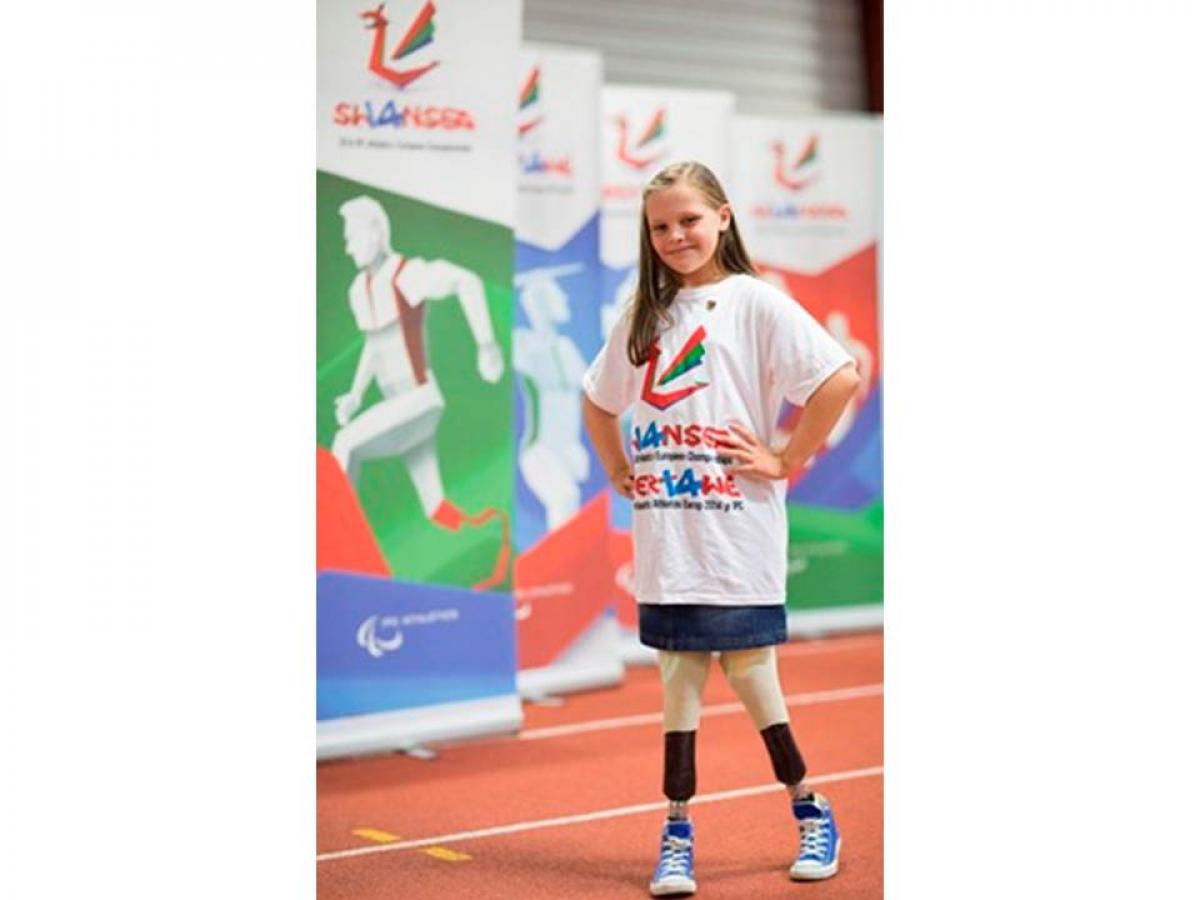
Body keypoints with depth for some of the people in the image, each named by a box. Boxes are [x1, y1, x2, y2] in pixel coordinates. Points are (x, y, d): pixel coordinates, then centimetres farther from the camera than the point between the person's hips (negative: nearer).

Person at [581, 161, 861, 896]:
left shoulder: (754, 301, -5)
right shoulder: (645, 315, 13)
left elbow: (841, 377, -15)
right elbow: (599, 400, 27)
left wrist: (787, 461, -12)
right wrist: (621, 471, 15)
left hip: (737, 530, -5)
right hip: (664, 534, 5)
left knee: (748, 672, 2)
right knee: (680, 679, 7)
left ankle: (814, 815, 21)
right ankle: (677, 835, 13)